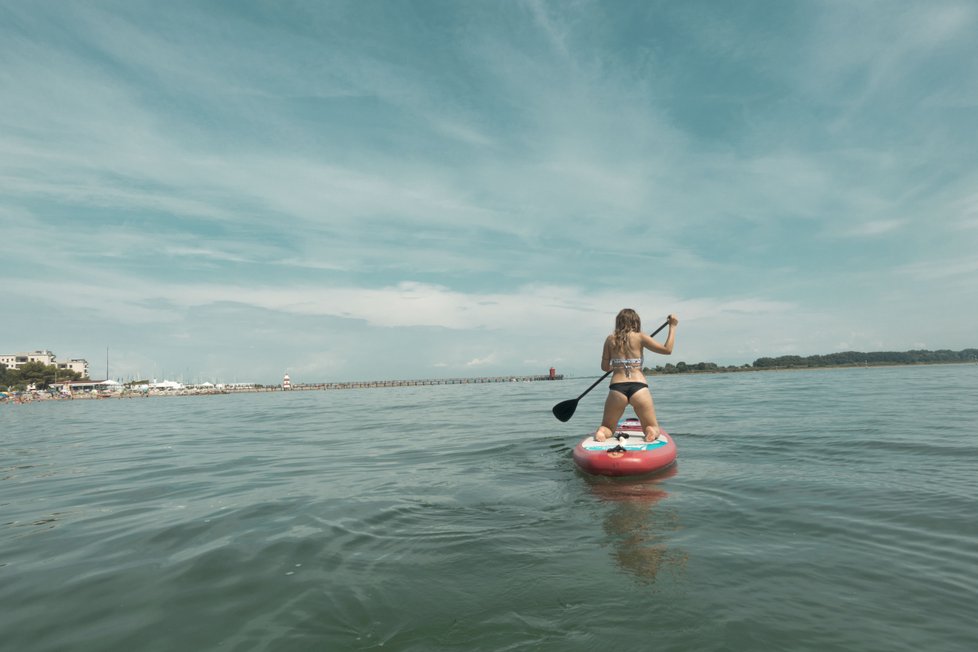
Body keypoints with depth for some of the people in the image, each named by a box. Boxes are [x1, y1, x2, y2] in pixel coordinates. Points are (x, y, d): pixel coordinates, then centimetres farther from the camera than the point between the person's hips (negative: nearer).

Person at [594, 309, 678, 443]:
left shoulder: (610, 339, 10)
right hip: (640, 388, -1)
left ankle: (601, 432, -17)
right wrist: (672, 326, 12)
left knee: (607, 428, 18)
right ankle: (651, 432, -18)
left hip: (617, 389, 1)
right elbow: (667, 349, 1)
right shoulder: (640, 337, 3)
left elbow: (604, 367, 12)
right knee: (653, 428, 18)